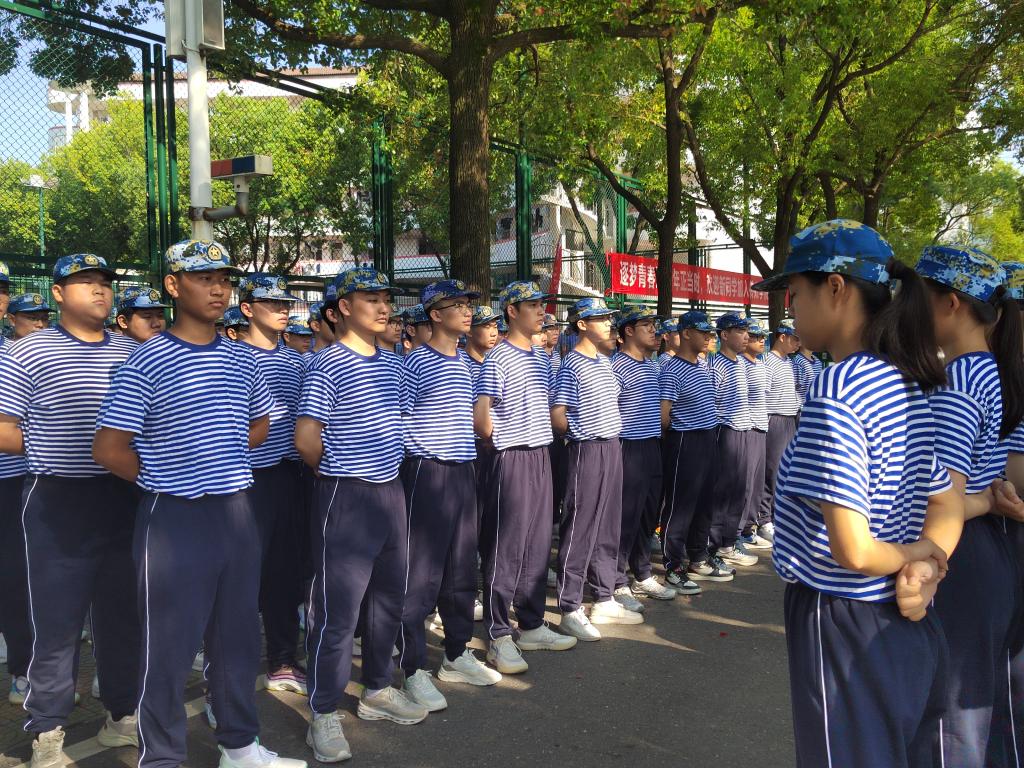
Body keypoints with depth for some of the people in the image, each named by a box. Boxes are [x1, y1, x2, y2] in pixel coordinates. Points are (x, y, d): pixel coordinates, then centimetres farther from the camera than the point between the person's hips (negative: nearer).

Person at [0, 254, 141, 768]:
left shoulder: (132, 352, 9)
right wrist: (56, 449, -5)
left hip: (123, 500, 4)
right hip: (57, 503, -4)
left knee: (122, 612, 14)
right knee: (56, 620, 5)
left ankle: (123, 712, 30)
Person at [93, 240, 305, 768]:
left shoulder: (241, 360, 7)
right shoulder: (147, 363, -10)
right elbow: (109, 449, -11)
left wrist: (217, 462, 9)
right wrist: (166, 478, -1)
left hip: (236, 511, 6)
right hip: (174, 518, -5)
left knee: (238, 635, 15)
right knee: (169, 645, 4)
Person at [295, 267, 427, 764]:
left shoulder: (392, 364, 10)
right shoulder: (326, 365, -12)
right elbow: (307, 440, -15)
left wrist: (383, 467, 13)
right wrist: (341, 470, 0)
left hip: (391, 491, 7)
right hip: (345, 498, -7)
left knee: (389, 599, 16)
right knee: (337, 609, 0)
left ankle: (377, 690, 33)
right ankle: (324, 714, 13)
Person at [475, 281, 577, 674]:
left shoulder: (541, 356, 13)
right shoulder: (498, 357, -11)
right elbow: (480, 418, -15)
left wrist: (543, 436, 12)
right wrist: (500, 437, -1)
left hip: (541, 456, 8)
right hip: (512, 459, -7)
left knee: (538, 544, 12)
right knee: (506, 548, -2)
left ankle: (532, 626, 24)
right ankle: (498, 636, 7)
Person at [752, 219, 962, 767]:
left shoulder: (836, 389, -22)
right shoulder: (910, 385, 5)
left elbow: (852, 550, -25)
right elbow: (948, 508, 13)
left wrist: (909, 555, -7)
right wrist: (923, 563, -4)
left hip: (845, 631, -8)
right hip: (913, 630, 8)